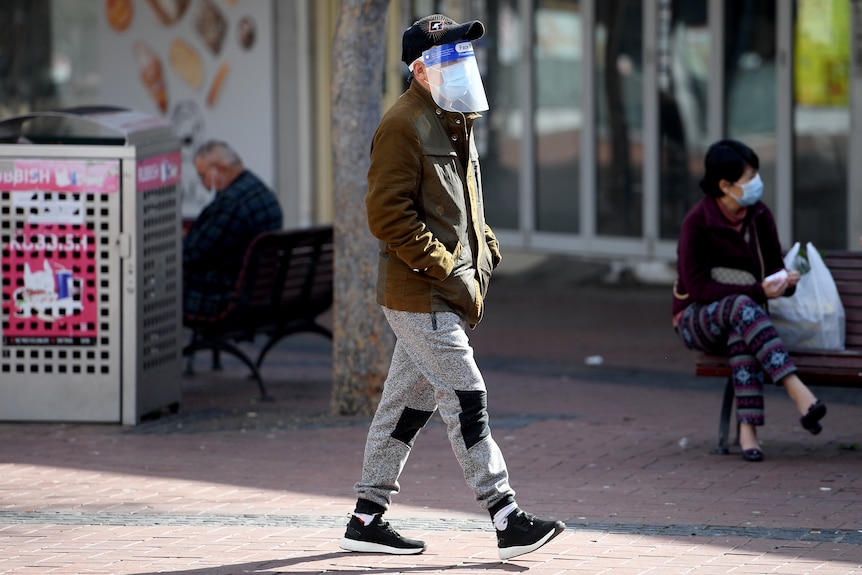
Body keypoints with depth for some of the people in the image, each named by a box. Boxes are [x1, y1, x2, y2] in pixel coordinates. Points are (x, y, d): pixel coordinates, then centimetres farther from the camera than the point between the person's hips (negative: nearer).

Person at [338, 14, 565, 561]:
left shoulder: (455, 122, 17)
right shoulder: (403, 126, -14)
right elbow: (387, 214, -19)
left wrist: (483, 249, 11)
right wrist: (446, 269, -20)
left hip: (448, 291, 9)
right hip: (419, 295, -9)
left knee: (408, 403, 12)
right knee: (465, 398, -11)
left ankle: (368, 517, 19)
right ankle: (508, 520, -12)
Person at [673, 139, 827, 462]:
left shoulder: (760, 217, 1)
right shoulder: (697, 222, -13)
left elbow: (774, 271, 9)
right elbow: (697, 289, -17)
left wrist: (785, 282, -17)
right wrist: (758, 292, -25)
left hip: (745, 314, 3)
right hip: (697, 320, -3)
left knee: (741, 332, -37)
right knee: (741, 307, -38)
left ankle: (747, 429, -45)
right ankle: (800, 395, -51)